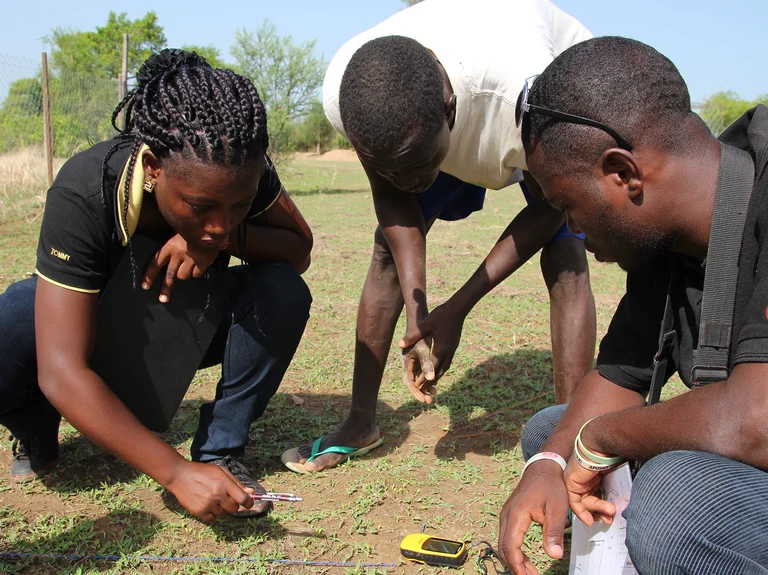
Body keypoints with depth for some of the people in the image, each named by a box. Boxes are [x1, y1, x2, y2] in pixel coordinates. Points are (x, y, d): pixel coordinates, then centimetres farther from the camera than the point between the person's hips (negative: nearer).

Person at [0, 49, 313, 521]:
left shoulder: (242, 173, -26)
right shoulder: (83, 194, -37)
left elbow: (300, 248, -11)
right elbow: (62, 372, -40)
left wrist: (229, 238, -34)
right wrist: (176, 472, -45)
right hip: (98, 320, -2)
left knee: (283, 292, -27)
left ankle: (222, 450, -11)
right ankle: (38, 438, 1)